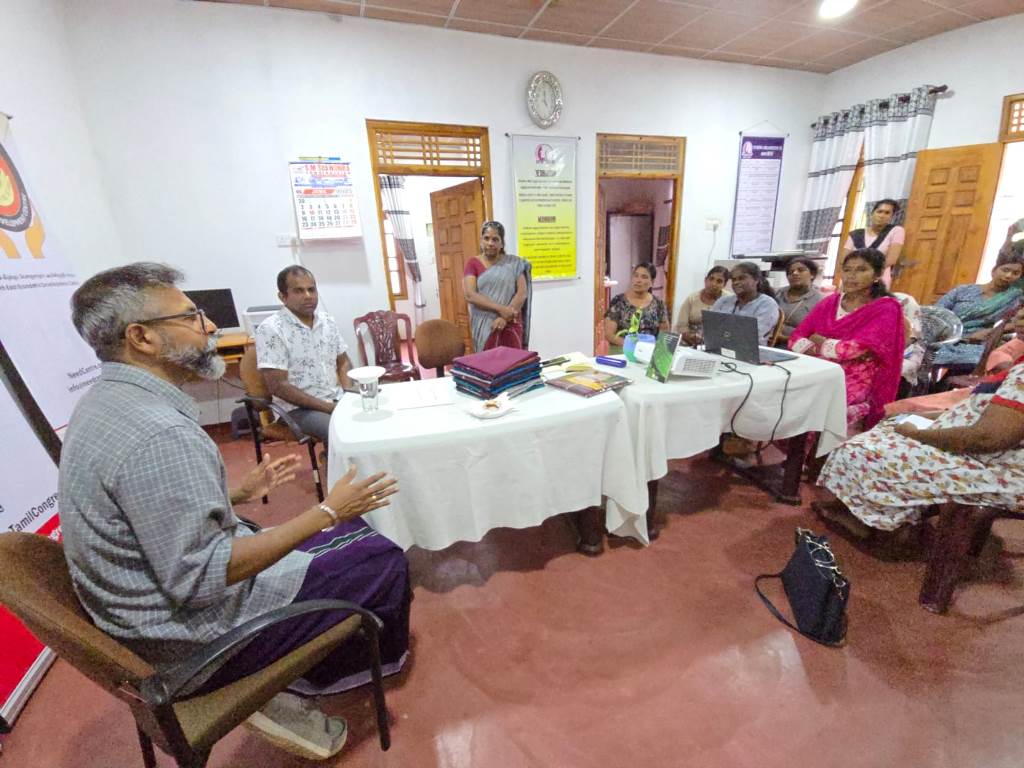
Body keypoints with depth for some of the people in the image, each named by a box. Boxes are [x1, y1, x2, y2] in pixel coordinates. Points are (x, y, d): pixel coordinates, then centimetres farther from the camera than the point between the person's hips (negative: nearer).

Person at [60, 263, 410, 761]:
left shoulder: (107, 401, 1)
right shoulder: (159, 435, -31)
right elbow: (200, 577, -30)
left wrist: (241, 493, 10)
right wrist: (326, 512, -25)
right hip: (194, 636, -9)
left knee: (352, 531, 16)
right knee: (384, 560, -3)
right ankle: (381, 659, 26)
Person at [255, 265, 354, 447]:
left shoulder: (327, 321, 7)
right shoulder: (270, 329, -11)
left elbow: (343, 362, 15)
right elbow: (278, 386, -15)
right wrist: (329, 408, -18)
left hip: (338, 400, 6)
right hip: (299, 408, -6)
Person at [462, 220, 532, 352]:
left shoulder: (514, 264, 6)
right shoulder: (473, 263, 4)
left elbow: (522, 292, -3)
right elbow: (470, 295, -8)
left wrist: (505, 317, -16)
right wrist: (500, 309, -17)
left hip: (510, 325, 1)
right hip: (484, 325, 0)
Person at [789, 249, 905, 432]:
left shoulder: (886, 308, -1)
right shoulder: (830, 302, 12)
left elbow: (858, 348, -15)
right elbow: (796, 338, 4)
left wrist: (821, 343, -1)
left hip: (853, 383, -4)